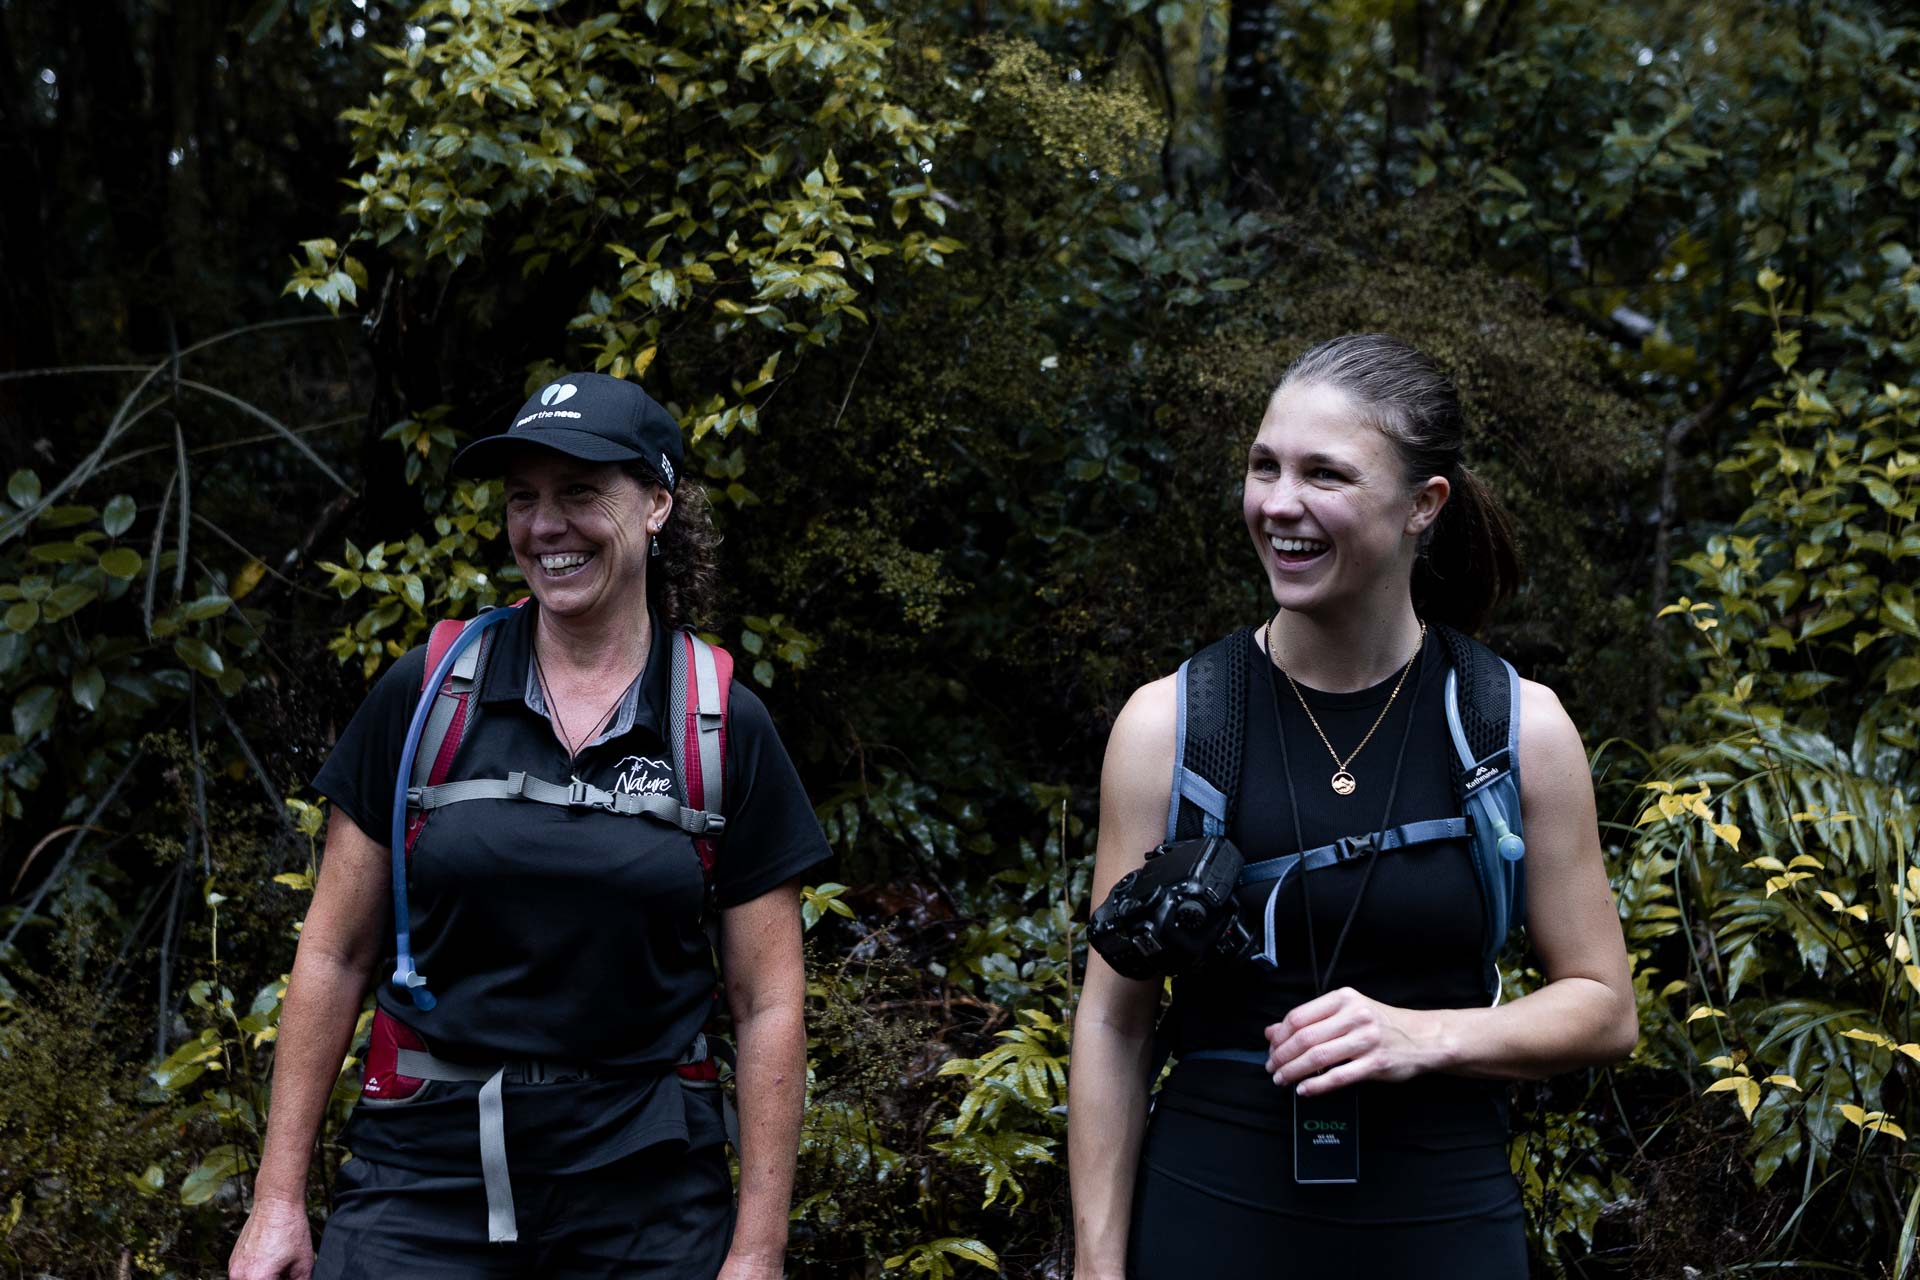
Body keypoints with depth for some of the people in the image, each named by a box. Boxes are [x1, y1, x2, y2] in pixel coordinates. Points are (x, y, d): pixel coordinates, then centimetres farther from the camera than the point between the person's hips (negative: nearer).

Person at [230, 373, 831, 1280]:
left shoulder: (728, 729, -1)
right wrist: (278, 1200, 0)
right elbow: (333, 955, 3)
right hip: (426, 1170, 0)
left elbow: (767, 1005, 0)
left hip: (644, 1189, 0)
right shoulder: (423, 695, 0)